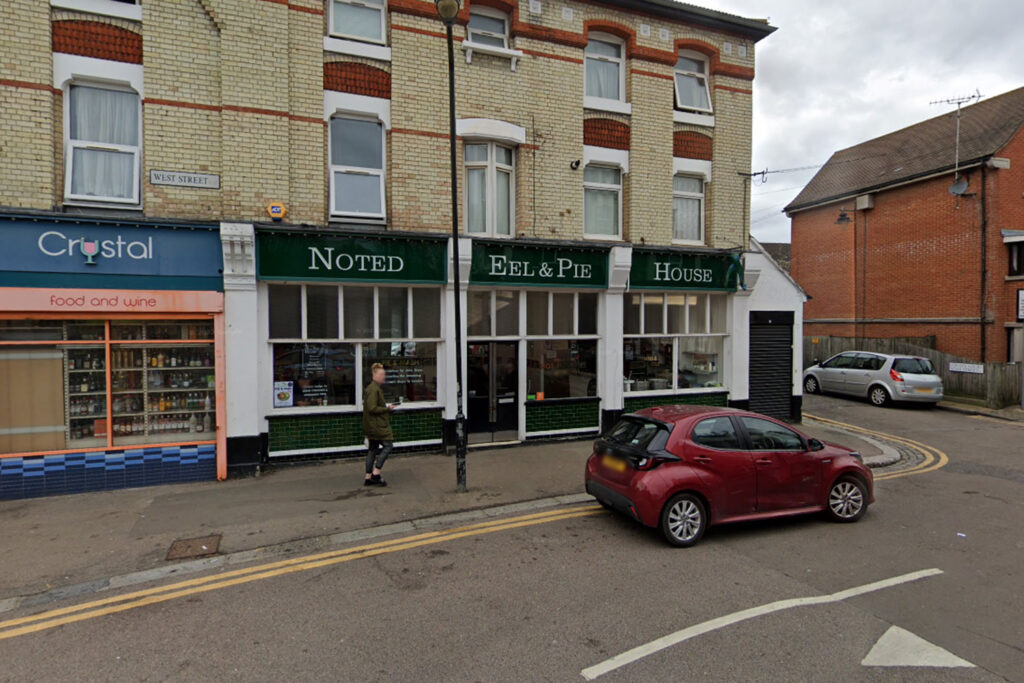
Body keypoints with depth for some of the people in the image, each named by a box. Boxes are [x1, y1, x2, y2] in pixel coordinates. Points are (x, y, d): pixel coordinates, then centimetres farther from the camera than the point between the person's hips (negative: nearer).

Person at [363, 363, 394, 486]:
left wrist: (386, 406, 14)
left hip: (372, 425, 11)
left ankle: (368, 477, 16)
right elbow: (372, 408, -23)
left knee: (372, 449, 12)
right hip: (378, 424, -11)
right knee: (387, 446, -5)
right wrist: (387, 408, -14)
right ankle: (376, 473, -4)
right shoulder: (373, 389, -18)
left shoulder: (372, 388, 16)